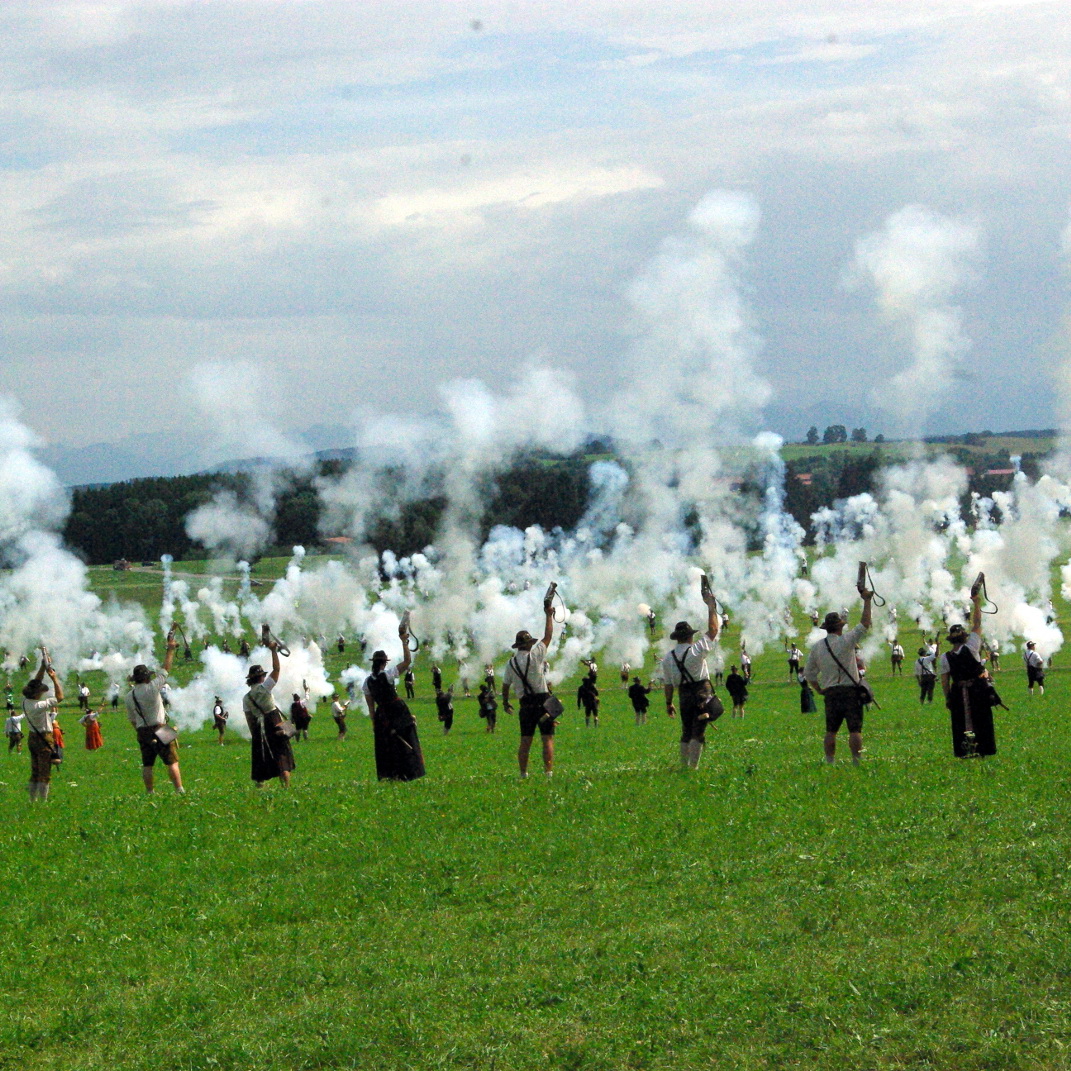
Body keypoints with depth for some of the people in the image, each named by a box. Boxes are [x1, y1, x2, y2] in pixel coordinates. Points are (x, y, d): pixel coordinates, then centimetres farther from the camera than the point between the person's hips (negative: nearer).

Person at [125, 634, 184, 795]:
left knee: (147, 764, 8)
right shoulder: (152, 688, -12)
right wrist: (170, 649, 1)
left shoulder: (129, 696, 4)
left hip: (142, 732, 5)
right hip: (159, 730, -5)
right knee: (171, 762, -3)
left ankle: (149, 792, 6)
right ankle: (179, 790, -7)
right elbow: (165, 669, -6)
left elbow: (132, 719, 12)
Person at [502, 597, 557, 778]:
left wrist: (505, 702, 28)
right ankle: (548, 772, -10)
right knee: (547, 739, -3)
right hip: (542, 701, -4)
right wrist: (549, 615, 10)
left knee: (525, 741, 7)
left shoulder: (511, 663, 4)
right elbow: (548, 636, 0)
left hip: (526, 704, 4)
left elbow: (505, 686, 12)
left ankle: (523, 774, 4)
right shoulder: (535, 655, -8)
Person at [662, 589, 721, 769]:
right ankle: (693, 767, -10)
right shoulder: (696, 650, -11)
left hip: (684, 696, 4)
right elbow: (713, 630, -5)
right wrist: (711, 607, 1)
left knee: (686, 733, 14)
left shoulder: (668, 657, 2)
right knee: (698, 734, -4)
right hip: (702, 694, -4)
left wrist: (669, 703, 17)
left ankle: (684, 766, 11)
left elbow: (668, 684, 7)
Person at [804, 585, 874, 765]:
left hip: (830, 693, 4)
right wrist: (867, 601, 3)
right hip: (850, 691, -4)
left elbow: (809, 674, 11)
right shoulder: (845, 641, -7)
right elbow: (864, 625, -3)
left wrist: (821, 691, 19)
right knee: (855, 730, -5)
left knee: (831, 731, 9)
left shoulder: (817, 647, 7)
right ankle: (857, 762, -11)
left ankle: (830, 762, 7)